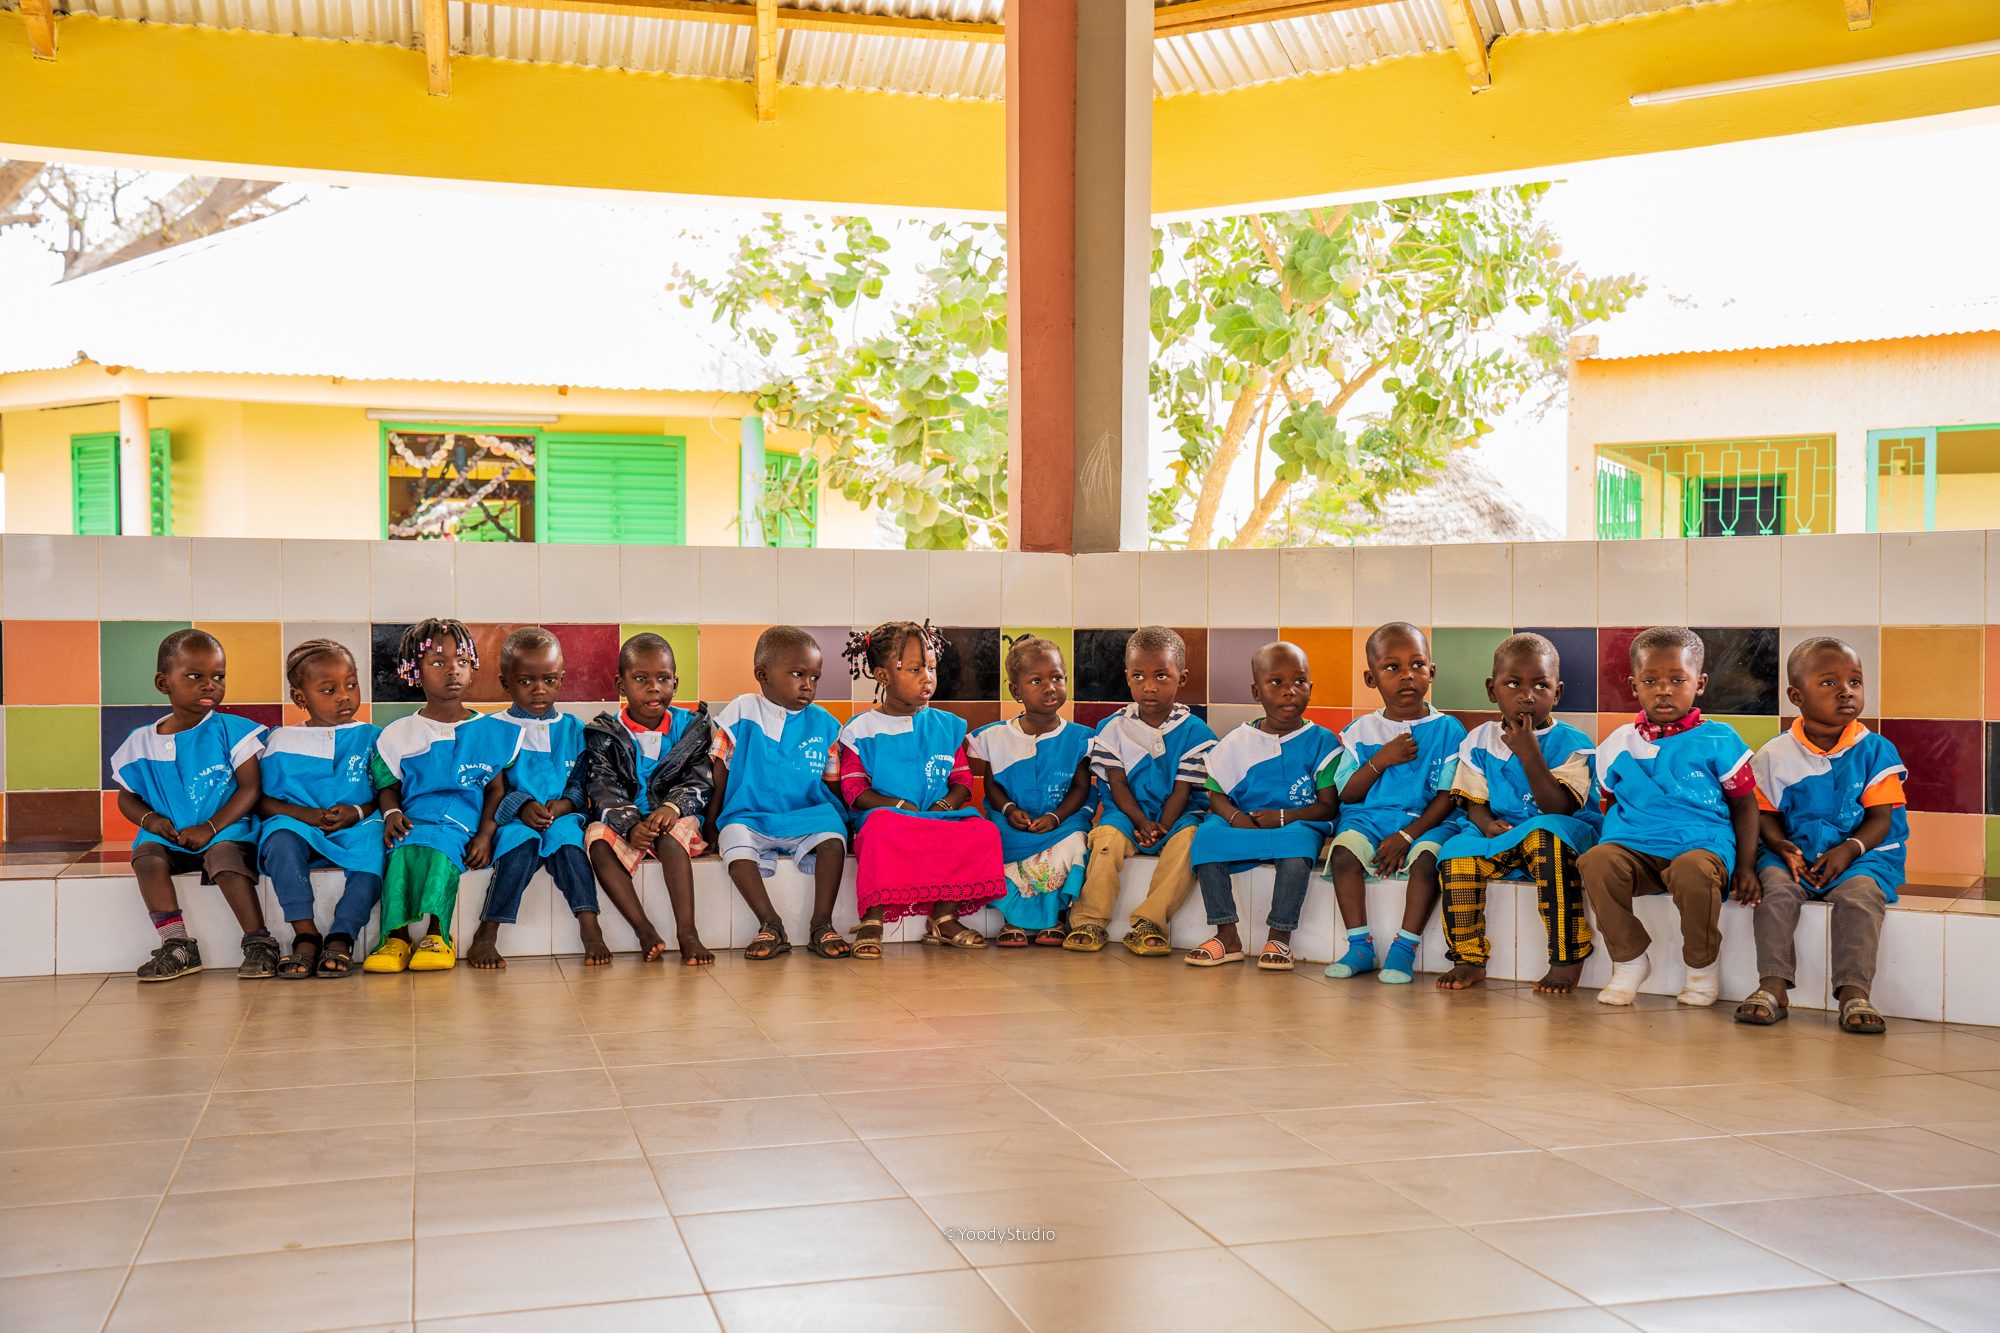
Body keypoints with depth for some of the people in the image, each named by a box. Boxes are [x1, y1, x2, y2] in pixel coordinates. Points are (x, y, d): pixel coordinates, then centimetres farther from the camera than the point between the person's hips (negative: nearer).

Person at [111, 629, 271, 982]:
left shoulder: (231, 730, -2)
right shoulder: (141, 743, 8)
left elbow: (250, 787, -7)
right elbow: (127, 796, 18)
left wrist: (210, 828, -16)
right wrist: (149, 818, -5)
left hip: (226, 831, -3)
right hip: (170, 838, 4)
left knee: (224, 855, -34)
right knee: (146, 855, -27)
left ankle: (259, 943, -25)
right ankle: (177, 945, -21)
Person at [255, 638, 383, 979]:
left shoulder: (372, 738, 12)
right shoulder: (280, 742, 12)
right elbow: (261, 800, 6)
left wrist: (358, 812, -12)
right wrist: (304, 813, -10)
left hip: (356, 827, 0)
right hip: (300, 826, 1)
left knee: (373, 845, -34)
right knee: (281, 839, -34)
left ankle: (341, 938, -32)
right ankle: (305, 934, -32)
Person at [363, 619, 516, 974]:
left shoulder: (491, 732, 13)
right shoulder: (398, 734, 14)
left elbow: (497, 788, 10)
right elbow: (388, 785, 16)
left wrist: (485, 834, -5)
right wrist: (391, 813, -8)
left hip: (464, 825, -1)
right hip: (414, 820, 1)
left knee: (441, 848, -35)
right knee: (404, 848, -34)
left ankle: (437, 935, -37)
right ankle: (397, 936, -36)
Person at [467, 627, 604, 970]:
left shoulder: (572, 729, 13)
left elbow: (583, 781, 9)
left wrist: (565, 804, -12)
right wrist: (521, 806, -17)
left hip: (563, 816, 1)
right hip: (514, 821, -1)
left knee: (568, 834, -32)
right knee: (521, 840, -33)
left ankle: (590, 927, -35)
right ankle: (486, 933, -29)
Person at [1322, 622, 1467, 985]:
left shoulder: (1447, 730, 3)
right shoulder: (1361, 731, 10)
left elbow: (1447, 798, -3)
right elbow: (1346, 794, 5)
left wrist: (1406, 836, -15)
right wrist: (1380, 760, -10)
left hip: (1426, 822, -2)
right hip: (1368, 818, 2)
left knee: (1426, 857, -34)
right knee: (1344, 852, -28)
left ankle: (1404, 947, -25)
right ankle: (1360, 944, -20)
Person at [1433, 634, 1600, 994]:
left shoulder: (1572, 743, -7)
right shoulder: (1480, 742, 5)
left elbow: (1557, 808, -19)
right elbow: (1474, 802, 7)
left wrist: (1529, 754, -25)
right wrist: (1487, 823, -17)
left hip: (1565, 833, -4)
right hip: (1502, 836, 4)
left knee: (1545, 835, -38)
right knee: (1456, 854, -24)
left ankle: (1566, 959, -30)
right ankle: (1469, 959, -8)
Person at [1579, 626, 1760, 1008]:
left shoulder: (1718, 741, 6)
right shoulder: (1617, 745, 13)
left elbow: (1744, 804, 9)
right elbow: (1610, 805, 22)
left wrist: (1746, 865, 0)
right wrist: (1609, 843, 5)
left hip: (1702, 844, -2)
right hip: (1633, 847, 3)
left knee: (1693, 870, -39)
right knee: (1596, 861, -31)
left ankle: (1703, 966, -9)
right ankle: (1629, 961, -10)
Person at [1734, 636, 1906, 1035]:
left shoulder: (1875, 750, 2)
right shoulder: (1775, 754, 4)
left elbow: (1881, 818, -2)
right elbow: (1765, 813, 6)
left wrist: (1849, 849, -19)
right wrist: (1782, 847, -15)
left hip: (1861, 854, -1)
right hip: (1793, 853, 1)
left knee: (1860, 893, -31)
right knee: (1775, 886, -29)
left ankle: (1854, 991, -29)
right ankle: (1773, 986, -27)